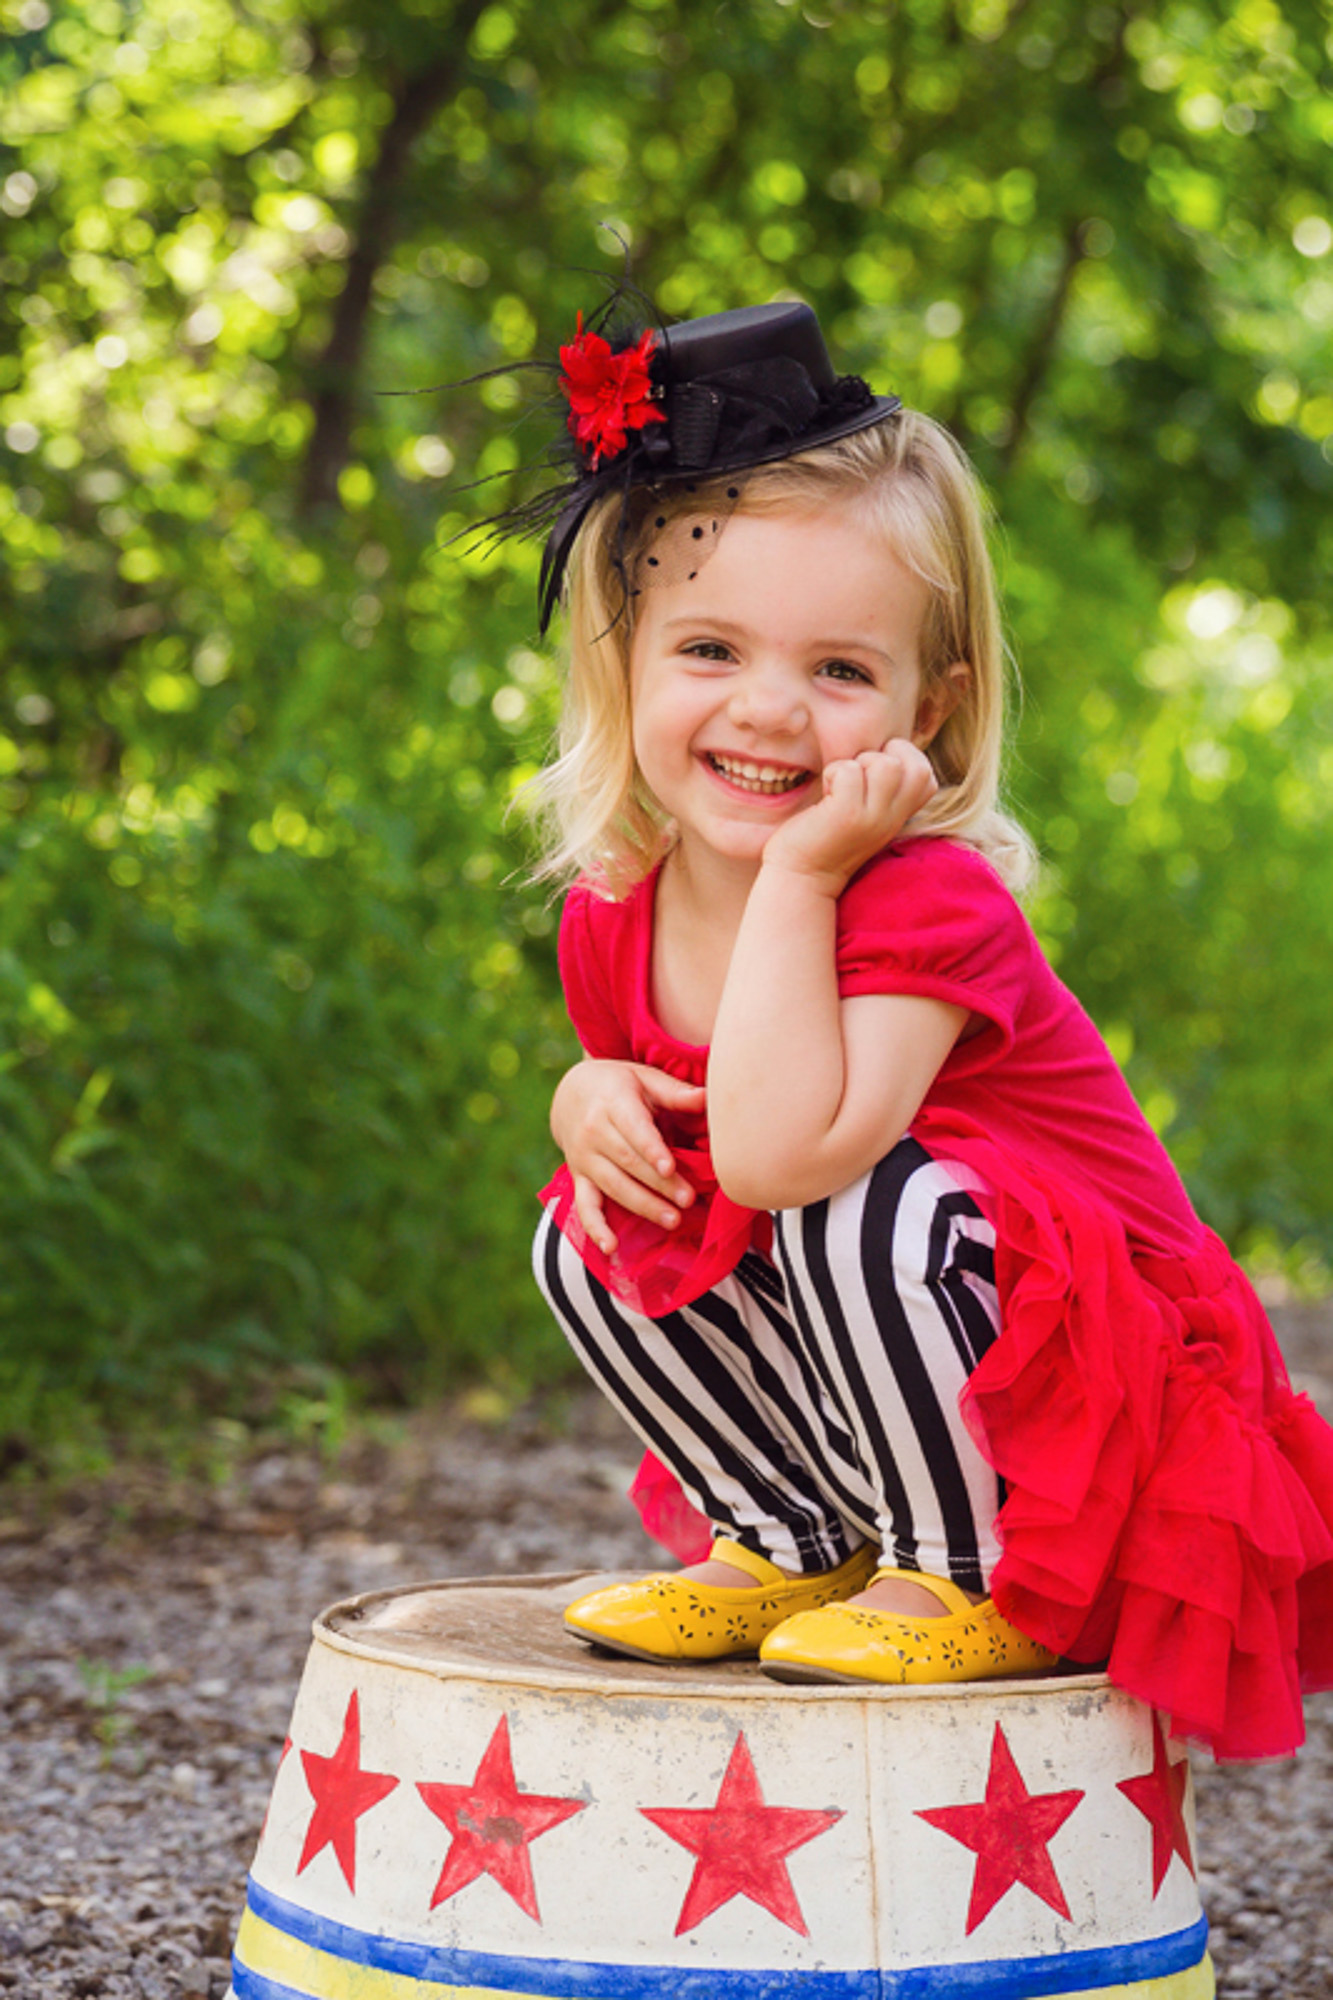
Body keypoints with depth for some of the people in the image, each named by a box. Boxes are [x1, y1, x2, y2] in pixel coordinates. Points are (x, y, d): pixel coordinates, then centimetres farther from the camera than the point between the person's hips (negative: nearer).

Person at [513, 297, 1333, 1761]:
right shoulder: (613, 919, -1)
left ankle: (968, 1584, -11)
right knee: (588, 1234, -6)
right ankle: (800, 1547, 11)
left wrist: (799, 872, -33)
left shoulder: (928, 902, -24)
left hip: (1107, 1403, -7)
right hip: (869, 1419, 7)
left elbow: (779, 1150, -39)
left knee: (849, 1197, -31)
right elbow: (681, 1146, 16)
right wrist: (592, 1098, -7)